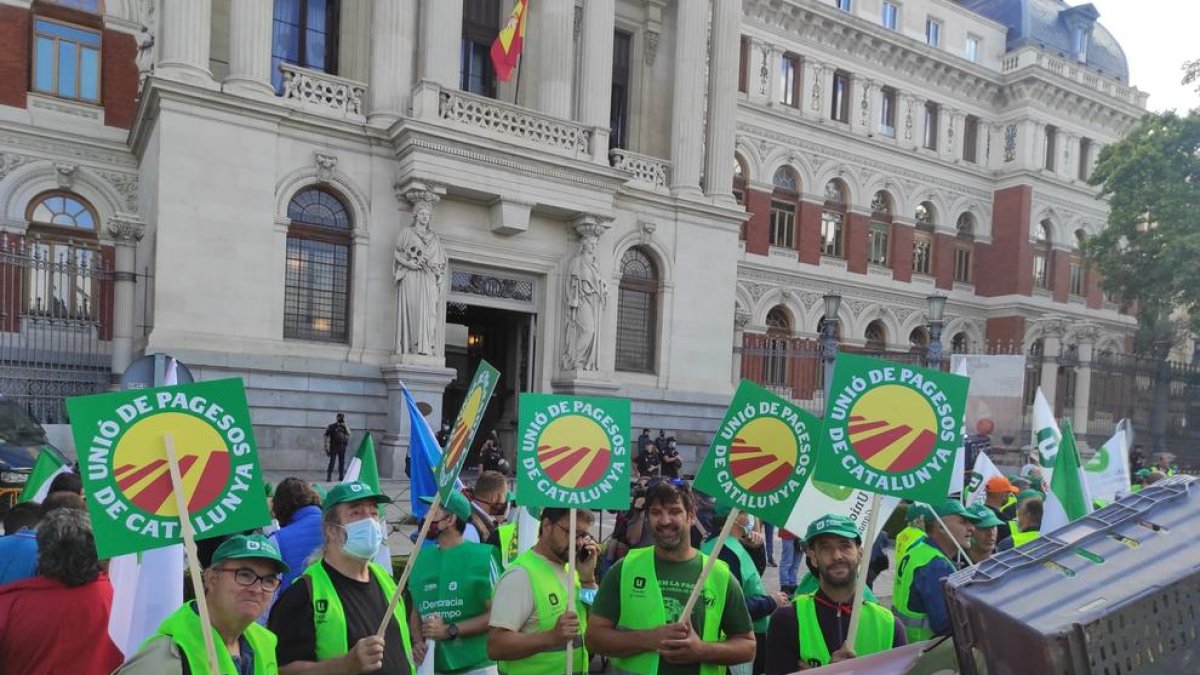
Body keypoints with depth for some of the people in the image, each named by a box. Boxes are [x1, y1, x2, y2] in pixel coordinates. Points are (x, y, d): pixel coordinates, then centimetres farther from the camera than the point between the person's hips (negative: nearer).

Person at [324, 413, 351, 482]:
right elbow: (327, 437, -1)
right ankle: (329, 477, -7)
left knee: (342, 462, 7)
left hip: (342, 447, 4)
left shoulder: (345, 427, 11)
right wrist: (327, 447, -8)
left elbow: (348, 433, -7)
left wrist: (345, 426, -12)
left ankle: (341, 476, 16)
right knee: (332, 462, -8)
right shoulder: (331, 427, 1)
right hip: (334, 447, -4)